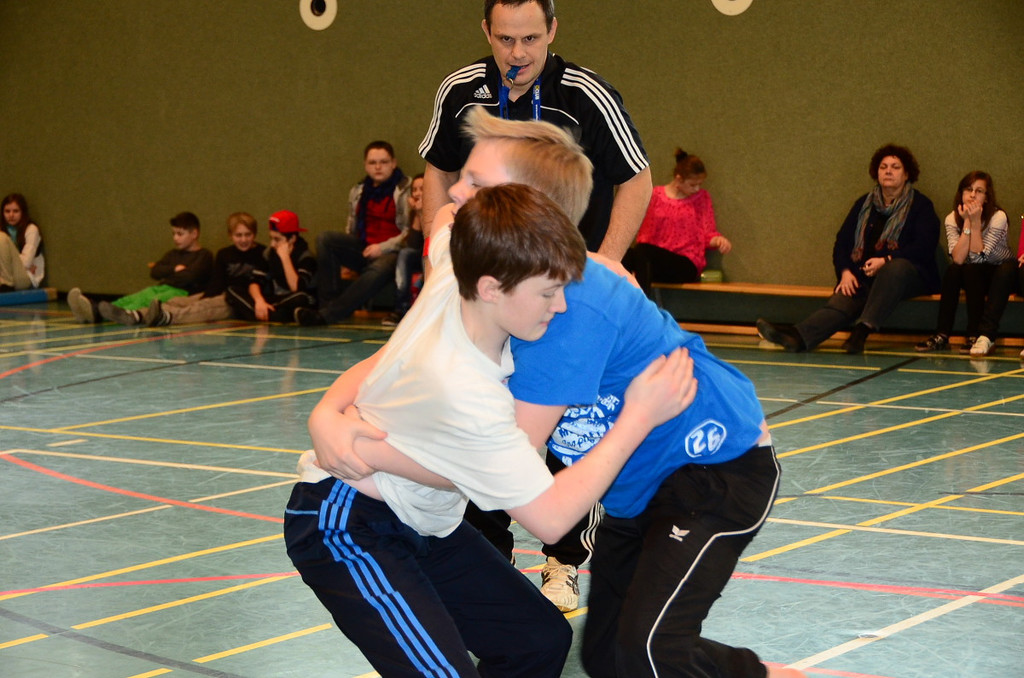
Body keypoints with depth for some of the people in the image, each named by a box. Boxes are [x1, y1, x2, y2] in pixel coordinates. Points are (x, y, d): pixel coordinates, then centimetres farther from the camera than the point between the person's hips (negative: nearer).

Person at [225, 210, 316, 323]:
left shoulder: (305, 257, -12)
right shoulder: (270, 253, 5)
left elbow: (296, 288, -25)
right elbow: (254, 281, -1)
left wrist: (285, 258, -23)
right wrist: (259, 300, -22)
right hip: (274, 302, 6)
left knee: (300, 298, -40)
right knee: (232, 291, -9)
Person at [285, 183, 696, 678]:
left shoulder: (451, 275, -16)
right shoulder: (465, 395, -35)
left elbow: (447, 226, 12)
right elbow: (550, 517, -28)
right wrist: (639, 418, -22)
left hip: (420, 523, 9)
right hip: (347, 532, -9)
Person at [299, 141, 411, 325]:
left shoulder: (405, 189, -2)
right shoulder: (358, 191, 16)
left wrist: (382, 248, -18)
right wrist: (344, 259, 7)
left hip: (391, 253, -6)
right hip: (363, 249, 6)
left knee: (378, 270, -39)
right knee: (324, 239, -17)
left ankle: (326, 315, -42)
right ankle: (329, 302, -24)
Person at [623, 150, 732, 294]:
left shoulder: (702, 197, 11)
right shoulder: (656, 195, 12)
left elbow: (708, 235, 12)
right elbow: (644, 232, 13)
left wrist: (718, 240, -13)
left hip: (686, 265, -2)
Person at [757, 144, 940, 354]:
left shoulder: (920, 205, 7)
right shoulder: (864, 204, 20)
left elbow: (923, 248, -7)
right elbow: (842, 241, 16)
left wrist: (886, 261, -19)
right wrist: (845, 272, -4)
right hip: (863, 278, 3)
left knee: (895, 268, -40)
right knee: (840, 302, -28)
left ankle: (863, 329, -52)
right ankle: (798, 336, -56)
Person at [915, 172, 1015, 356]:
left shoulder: (998, 217, -20)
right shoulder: (952, 219, -10)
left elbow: (978, 257, -29)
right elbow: (958, 259, -26)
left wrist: (975, 222, -33)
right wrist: (967, 222, -29)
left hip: (1001, 277, -3)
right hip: (974, 278, 3)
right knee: (953, 270, -29)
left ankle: (985, 335, -36)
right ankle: (942, 335, -27)